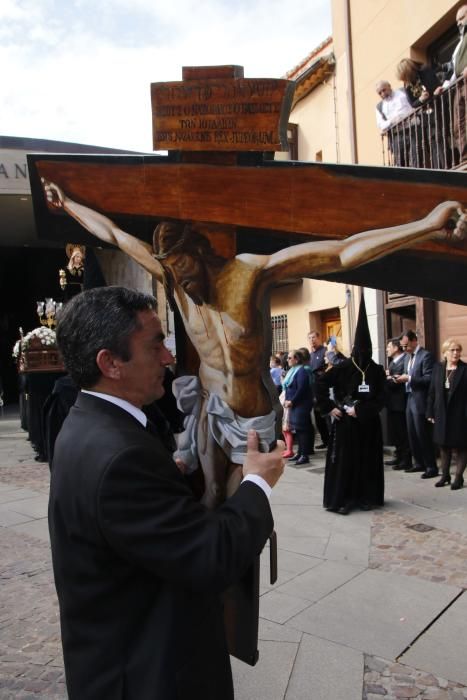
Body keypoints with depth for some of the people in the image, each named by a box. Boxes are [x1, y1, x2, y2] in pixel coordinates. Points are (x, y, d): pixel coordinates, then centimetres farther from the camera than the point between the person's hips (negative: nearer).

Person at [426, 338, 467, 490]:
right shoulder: (437, 368, 5)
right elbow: (432, 392, 7)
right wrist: (430, 412, 5)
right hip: (441, 414, 4)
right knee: (444, 446, 14)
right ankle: (445, 475, 26)